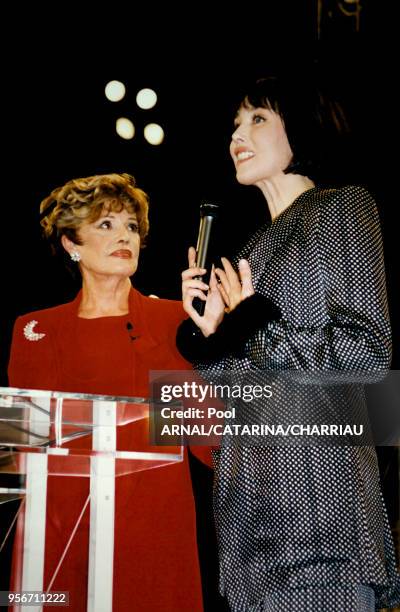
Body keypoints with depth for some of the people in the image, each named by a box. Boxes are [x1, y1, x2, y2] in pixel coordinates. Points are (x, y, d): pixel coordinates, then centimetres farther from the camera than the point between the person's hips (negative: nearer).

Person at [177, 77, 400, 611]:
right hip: (251, 484, 7)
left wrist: (254, 329, -7)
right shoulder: (259, 243, 21)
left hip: (316, 480, -7)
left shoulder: (341, 207, 0)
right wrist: (208, 330, 2)